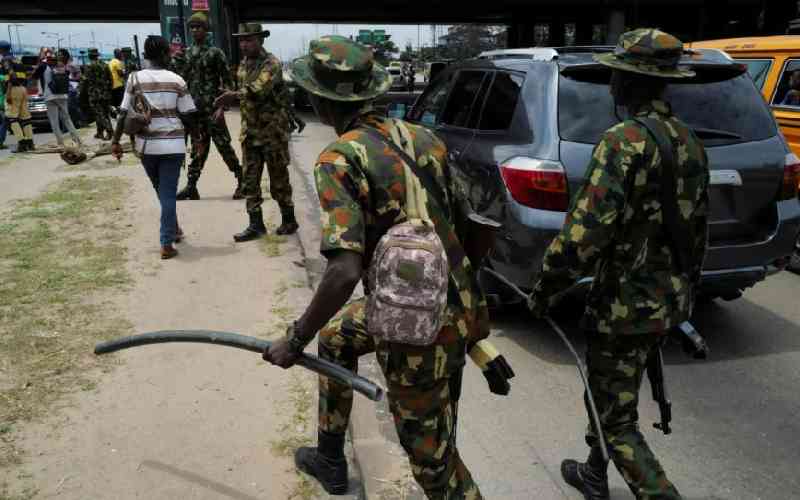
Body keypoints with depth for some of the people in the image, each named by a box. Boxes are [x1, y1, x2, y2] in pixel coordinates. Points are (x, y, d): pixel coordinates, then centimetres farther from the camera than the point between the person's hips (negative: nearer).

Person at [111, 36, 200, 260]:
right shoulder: (176, 80, -2)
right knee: (168, 193, 2)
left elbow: (124, 114, -2)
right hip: (172, 144, -2)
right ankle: (167, 243, -2)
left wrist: (116, 141, 5)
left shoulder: (135, 79, 1)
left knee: (161, 191, 22)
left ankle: (173, 230, 36)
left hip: (146, 145, 2)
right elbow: (188, 116, -1)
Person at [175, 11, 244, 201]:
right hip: (194, 108, 6)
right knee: (198, 148, 10)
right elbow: (185, 80, 18)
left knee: (223, 146, -4)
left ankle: (242, 180, 7)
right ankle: (191, 187, 13)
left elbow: (227, 82, -8)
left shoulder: (215, 53, -5)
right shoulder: (187, 54, 13)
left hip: (212, 109, -6)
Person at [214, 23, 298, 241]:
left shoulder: (271, 64, -14)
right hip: (249, 131, 7)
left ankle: (289, 220, 19)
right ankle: (256, 225, 10)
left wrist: (234, 95, -41)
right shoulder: (244, 64, 11)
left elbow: (259, 90, -30)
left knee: (279, 179, 4)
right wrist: (224, 105, 14)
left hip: (272, 131, -7)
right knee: (249, 180, 4)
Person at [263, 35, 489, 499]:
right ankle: (331, 461, 45)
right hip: (458, 305, 8)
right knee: (335, 335, 28)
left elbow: (346, 272, -28)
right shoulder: (424, 138, 3)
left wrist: (295, 340, -14)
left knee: (433, 459, 12)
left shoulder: (339, 159, -17)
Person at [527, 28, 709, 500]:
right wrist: (684, 290, 27)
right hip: (670, 300, 9)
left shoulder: (625, 140, -20)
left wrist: (545, 290, -15)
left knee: (617, 420, 5)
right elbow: (697, 227, 16)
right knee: (610, 394, 26)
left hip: (626, 302, -9)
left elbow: (585, 230, -28)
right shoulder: (690, 141, 8)